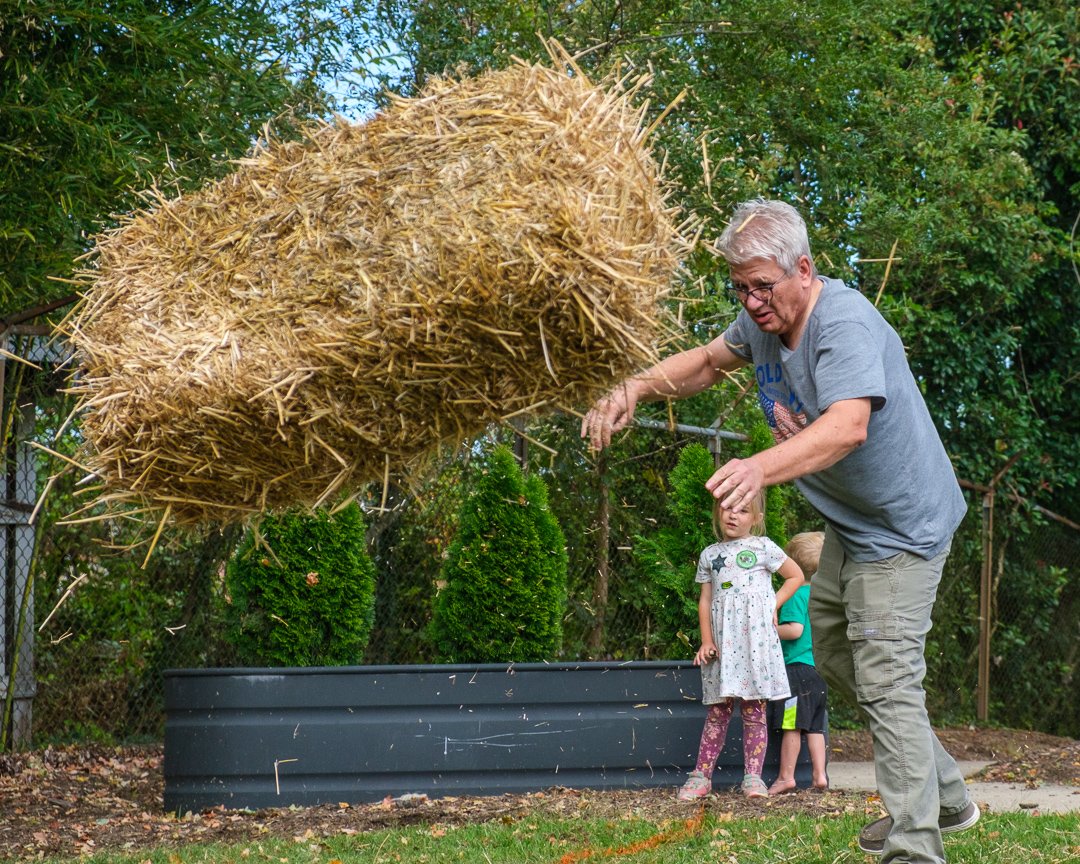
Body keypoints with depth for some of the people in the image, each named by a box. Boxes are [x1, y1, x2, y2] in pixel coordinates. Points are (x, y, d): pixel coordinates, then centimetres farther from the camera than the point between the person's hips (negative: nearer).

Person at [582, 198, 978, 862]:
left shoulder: (845, 324, -32)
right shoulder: (762, 318, -3)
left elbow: (849, 426, -48)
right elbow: (707, 361, 15)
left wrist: (763, 468, -64)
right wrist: (635, 389, -4)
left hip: (903, 527, -10)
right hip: (848, 524, 10)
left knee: (887, 681, -16)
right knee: (835, 656, 20)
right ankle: (945, 794, 32)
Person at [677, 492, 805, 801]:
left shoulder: (763, 548, 5)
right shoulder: (709, 555, 13)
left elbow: (796, 576, 13)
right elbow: (705, 600, 12)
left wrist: (774, 604, 2)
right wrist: (706, 641, 2)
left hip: (755, 636, -2)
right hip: (722, 641, 2)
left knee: (754, 710, -3)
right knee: (717, 711, 2)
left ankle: (753, 776, -1)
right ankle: (701, 775, 5)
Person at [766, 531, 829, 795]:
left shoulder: (797, 593, -11)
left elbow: (795, 629, -20)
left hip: (796, 667, -8)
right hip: (818, 667, 8)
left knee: (791, 726, -3)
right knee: (815, 726, 10)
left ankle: (786, 777, 0)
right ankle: (819, 776, 8)